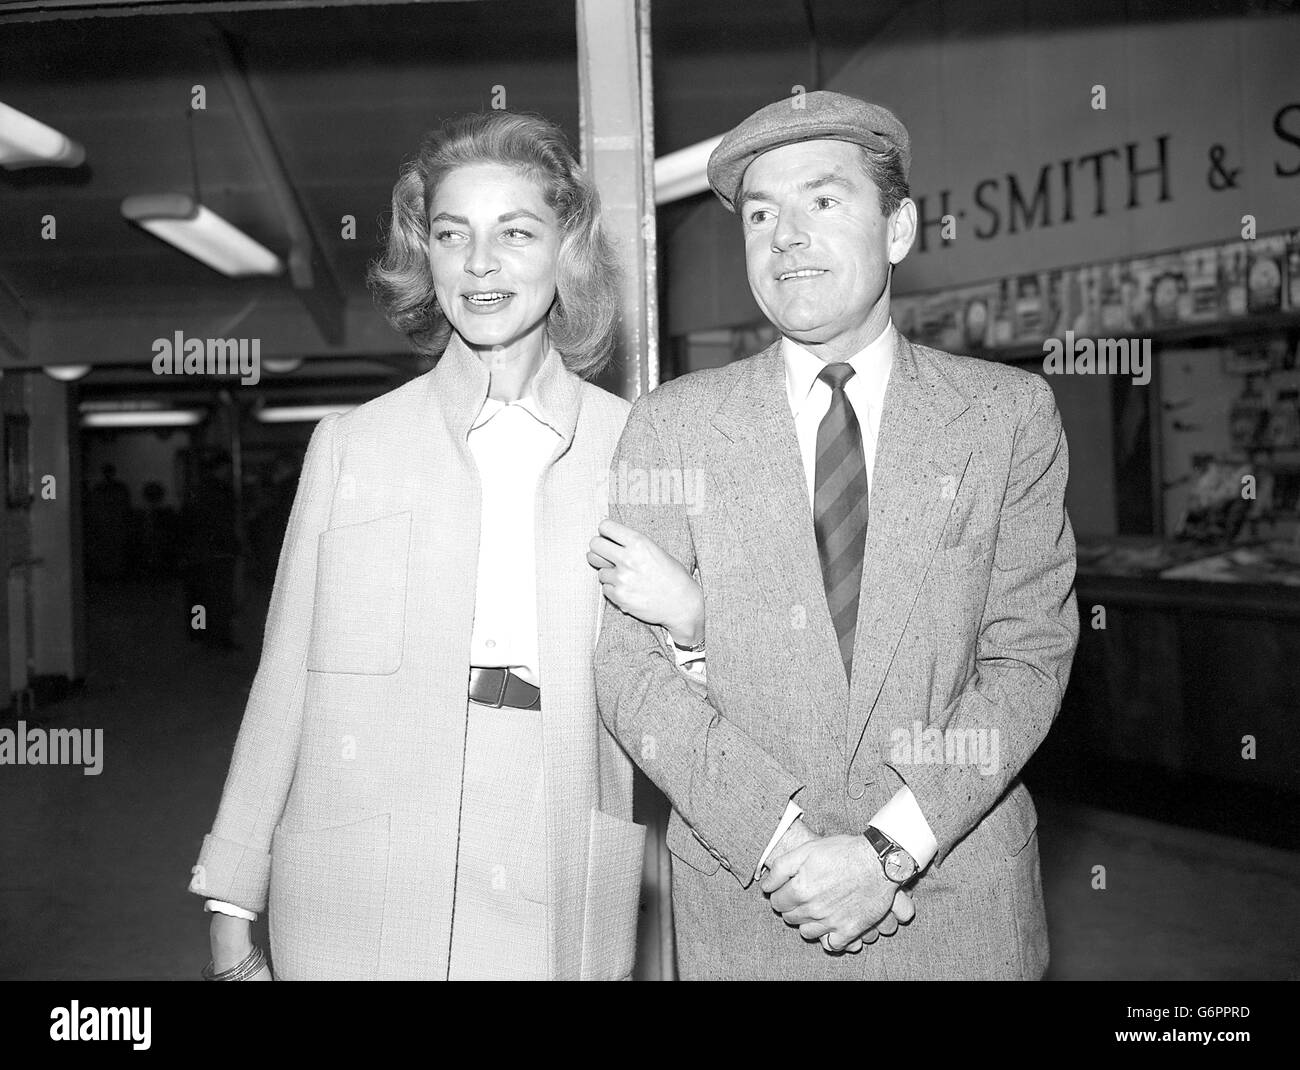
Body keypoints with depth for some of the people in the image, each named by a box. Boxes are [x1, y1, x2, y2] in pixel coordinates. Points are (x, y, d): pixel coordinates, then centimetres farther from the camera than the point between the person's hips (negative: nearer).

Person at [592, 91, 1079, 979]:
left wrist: (890, 850, -16)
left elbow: (1030, 654, -6)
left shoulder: (1011, 413, -2)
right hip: (742, 897, 0)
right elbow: (629, 664, -6)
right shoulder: (671, 424, -3)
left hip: (963, 894, 0)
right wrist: (777, 838, -17)